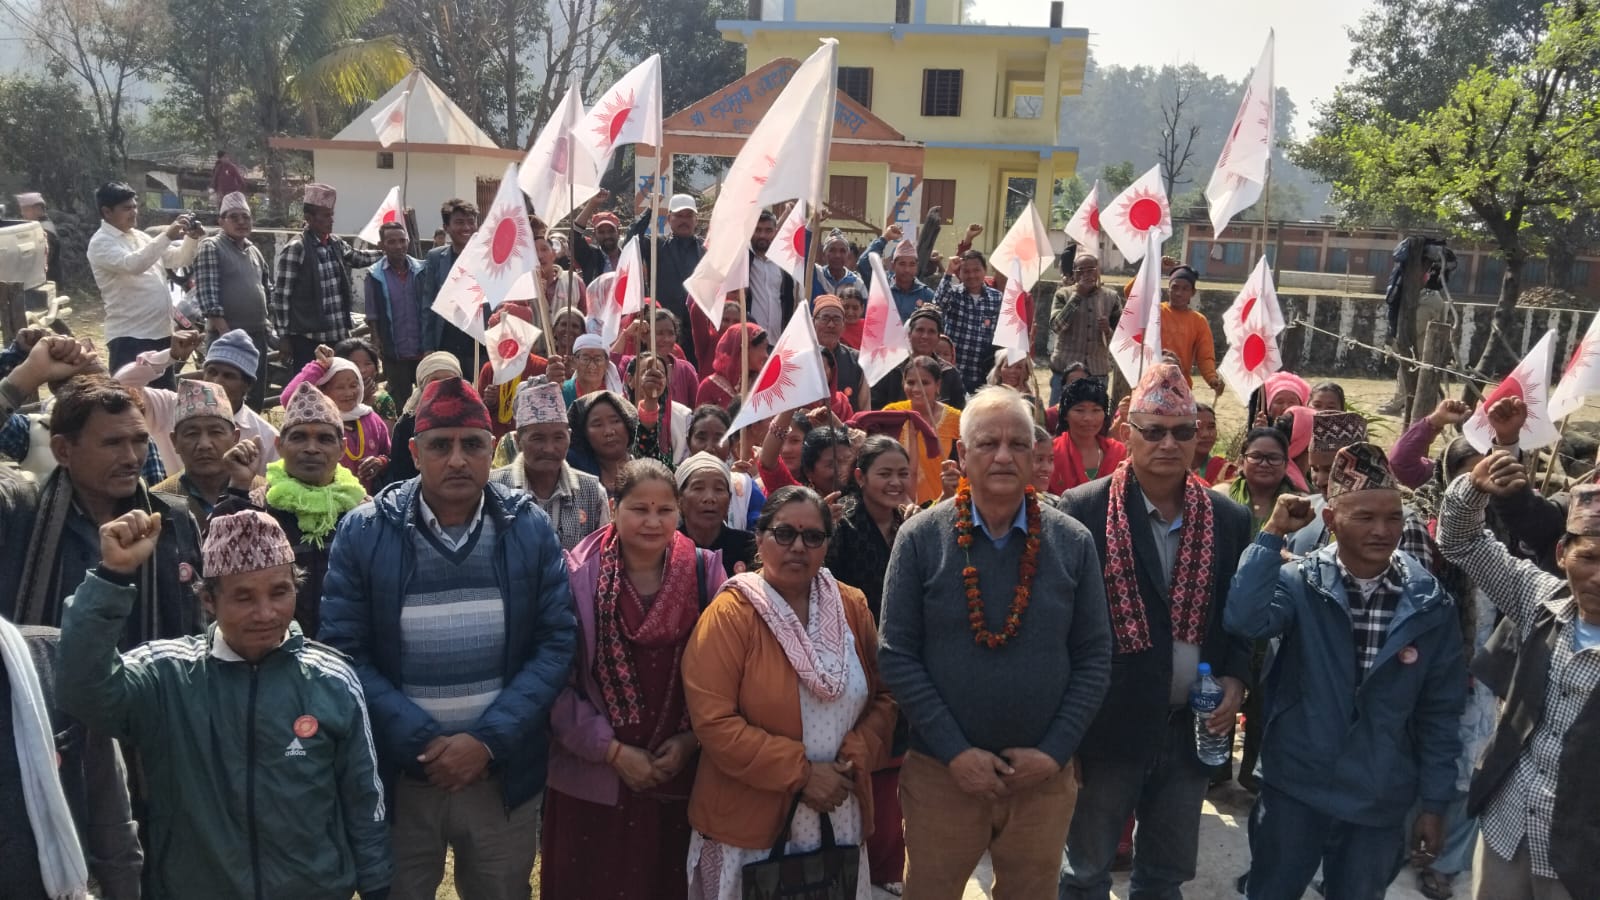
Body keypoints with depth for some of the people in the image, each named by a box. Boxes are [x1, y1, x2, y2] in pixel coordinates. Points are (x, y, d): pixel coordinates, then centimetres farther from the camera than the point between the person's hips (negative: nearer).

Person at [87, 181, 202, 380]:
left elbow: (178, 260, 18)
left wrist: (192, 238, -2)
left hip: (160, 333, 8)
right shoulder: (101, 243, -9)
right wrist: (167, 235, -28)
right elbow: (133, 264, -27)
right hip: (129, 337, -8)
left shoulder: (140, 236, 15)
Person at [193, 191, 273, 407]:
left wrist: (270, 321, 16)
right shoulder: (210, 247, -6)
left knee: (257, 395, 13)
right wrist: (224, 330, -21)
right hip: (228, 334, -7)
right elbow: (207, 292, -15)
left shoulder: (254, 250, 16)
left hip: (257, 333, 7)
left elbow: (268, 288, 24)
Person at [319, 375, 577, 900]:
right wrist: (421, 740, -15)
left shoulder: (530, 528, -3)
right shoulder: (363, 533, -5)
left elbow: (557, 642, -4)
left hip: (504, 772, 1)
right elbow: (345, 652, -6)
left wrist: (488, 739, -13)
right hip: (398, 772, 0)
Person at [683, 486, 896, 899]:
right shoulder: (729, 614, -13)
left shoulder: (852, 607, 3)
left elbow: (883, 695, 7)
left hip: (839, 816, 4)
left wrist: (854, 760, -9)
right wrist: (799, 773, -18)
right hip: (750, 821, -4)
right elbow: (713, 721, -18)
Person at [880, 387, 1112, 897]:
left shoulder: (1073, 543, -1)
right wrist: (955, 751, -12)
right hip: (940, 771, -1)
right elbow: (898, 655, -8)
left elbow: (1095, 657, 1)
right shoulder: (920, 539, -6)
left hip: (1044, 775, 2)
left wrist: (1055, 751, -8)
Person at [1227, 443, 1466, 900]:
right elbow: (1245, 620, -31)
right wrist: (1273, 534, -25)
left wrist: (1433, 803, 3)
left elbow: (1439, 712, 1)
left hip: (1380, 802, 2)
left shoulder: (1430, 604, -5)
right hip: (1295, 789, -1)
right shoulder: (1300, 583, -11)